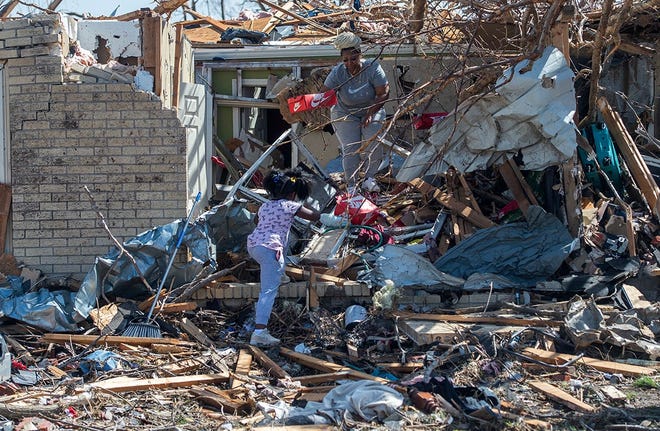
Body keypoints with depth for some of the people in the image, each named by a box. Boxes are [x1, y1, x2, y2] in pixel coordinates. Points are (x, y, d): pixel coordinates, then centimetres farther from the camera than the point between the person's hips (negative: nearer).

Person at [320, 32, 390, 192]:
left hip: (371, 111, 0)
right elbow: (324, 92, -16)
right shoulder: (338, 72, -16)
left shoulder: (372, 68, -20)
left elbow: (383, 93, -17)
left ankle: (369, 177, -5)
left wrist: (370, 114, -22)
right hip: (345, 114, 0)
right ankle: (351, 184, -7)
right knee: (350, 148, -15)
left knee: (373, 141, -21)